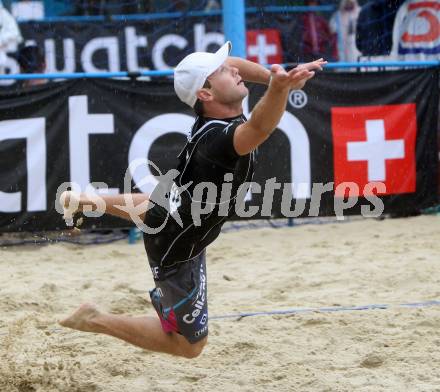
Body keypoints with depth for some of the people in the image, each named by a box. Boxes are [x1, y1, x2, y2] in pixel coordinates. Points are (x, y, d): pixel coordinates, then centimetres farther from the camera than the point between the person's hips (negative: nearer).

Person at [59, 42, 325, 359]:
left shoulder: (215, 110, -17)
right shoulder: (218, 138, -43)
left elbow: (230, 63, 5)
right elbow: (259, 129, -66)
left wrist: (276, 79, -4)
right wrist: (278, 89, -85)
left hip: (172, 205, 9)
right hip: (178, 251, -9)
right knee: (189, 342, 2)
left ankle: (91, 202, 58)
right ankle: (97, 322, 10)